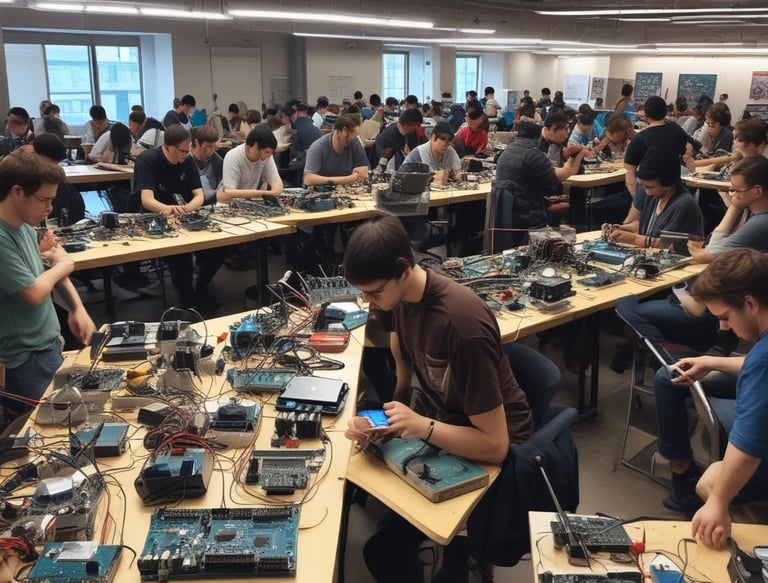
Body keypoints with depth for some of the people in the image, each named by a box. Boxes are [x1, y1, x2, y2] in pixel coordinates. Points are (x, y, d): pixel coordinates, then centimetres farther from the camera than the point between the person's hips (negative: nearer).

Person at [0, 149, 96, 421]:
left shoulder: (25, 227, 4)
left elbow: (48, 272, 14)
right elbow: (33, 293, -23)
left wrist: (78, 309, -1)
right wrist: (63, 265, -5)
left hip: (49, 345, 9)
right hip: (27, 360, -9)